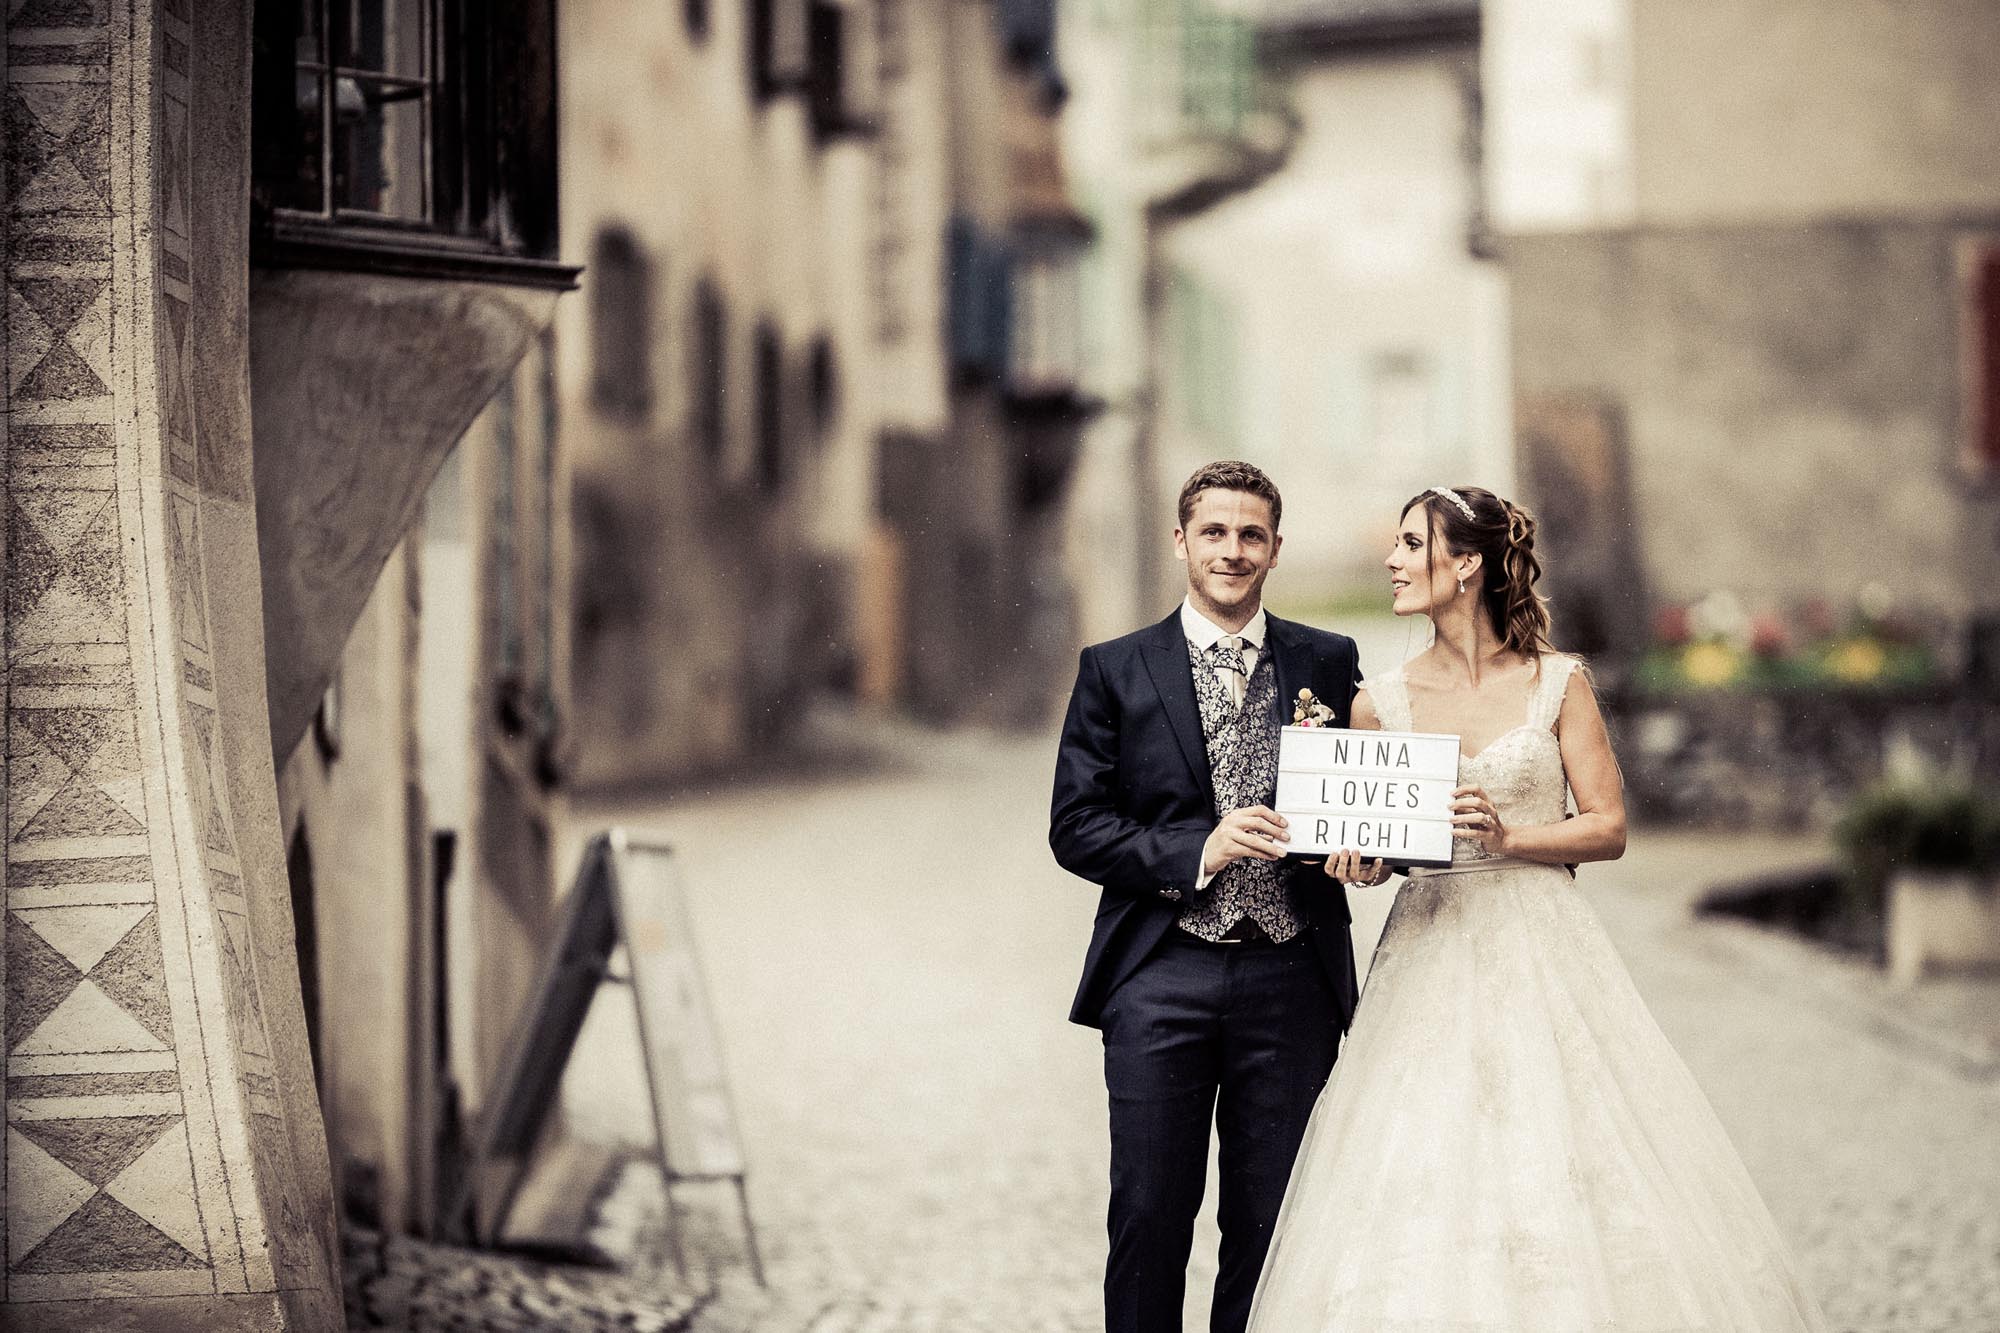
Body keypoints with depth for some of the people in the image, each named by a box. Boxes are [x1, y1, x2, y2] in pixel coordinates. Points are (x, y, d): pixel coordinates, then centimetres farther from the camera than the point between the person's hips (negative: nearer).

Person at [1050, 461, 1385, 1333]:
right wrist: (1196, 850, -14)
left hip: (1290, 982, 1)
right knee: (1149, 1220, 1)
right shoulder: (1115, 671, 5)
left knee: (1271, 1226, 7)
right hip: (1159, 979, -1)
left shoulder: (1330, 664, 9)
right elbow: (1075, 826, 0)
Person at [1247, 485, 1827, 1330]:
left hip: (1541, 956, -2)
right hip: (1429, 961, 2)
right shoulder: (1380, 703, 6)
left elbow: (1609, 827, 0)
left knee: (1562, 1179, -6)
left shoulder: (1557, 684, 1)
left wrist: (1509, 834, -14)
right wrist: (1351, 855, -10)